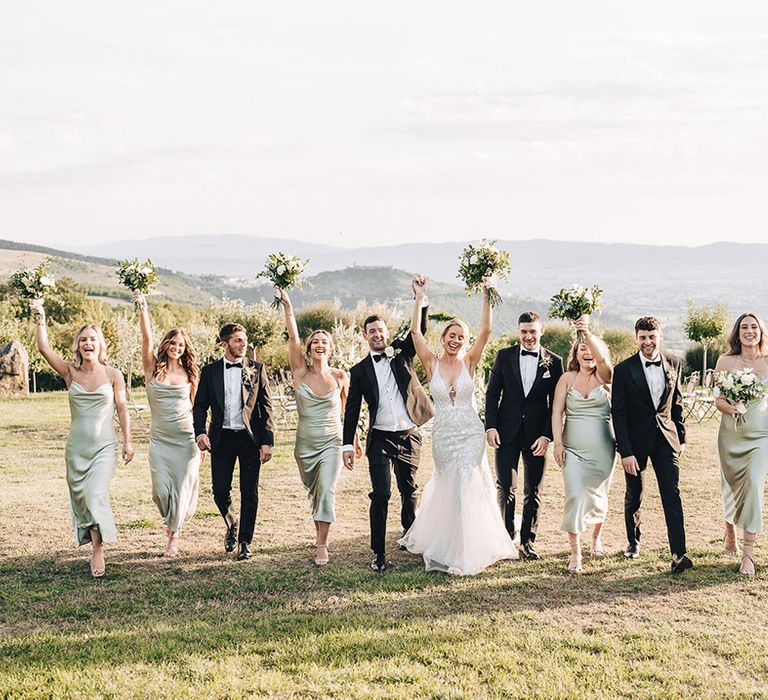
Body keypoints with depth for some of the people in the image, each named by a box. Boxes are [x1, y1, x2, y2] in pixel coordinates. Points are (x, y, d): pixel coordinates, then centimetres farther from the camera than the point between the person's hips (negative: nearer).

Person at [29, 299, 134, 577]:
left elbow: (122, 409, 2)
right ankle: (92, 538, 29)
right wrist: (40, 319, -17)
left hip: (104, 447, -3)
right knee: (79, 498, 10)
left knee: (97, 497, -16)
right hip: (76, 447, 3)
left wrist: (128, 442, 0)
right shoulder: (70, 372, 2)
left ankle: (98, 550, -9)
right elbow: (43, 347, -8)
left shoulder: (113, 375, -2)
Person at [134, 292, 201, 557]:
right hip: (160, 438, -1)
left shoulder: (189, 373, 6)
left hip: (186, 438, 1)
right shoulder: (153, 368, 2)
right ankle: (171, 519, 28)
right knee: (161, 488, -5)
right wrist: (143, 310, -25)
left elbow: (194, 406, 12)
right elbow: (147, 339, -12)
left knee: (183, 485, -1)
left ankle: (174, 535, 15)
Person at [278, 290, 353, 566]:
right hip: (305, 443, 2)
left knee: (326, 489, -17)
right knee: (313, 491, 16)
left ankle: (321, 545, -16)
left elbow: (347, 410, 9)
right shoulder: (300, 372, -4)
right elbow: (293, 338, -14)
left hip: (331, 442, -2)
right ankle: (319, 531, 40)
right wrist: (287, 306, -23)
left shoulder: (341, 377, -4)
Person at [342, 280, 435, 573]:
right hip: (380, 439, -2)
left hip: (410, 436, 2)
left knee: (409, 491, 15)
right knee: (380, 495, -8)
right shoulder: (359, 370, 4)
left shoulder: (402, 352, 7)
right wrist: (348, 444, -4)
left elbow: (419, 330, -6)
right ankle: (379, 554, -4)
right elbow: (352, 409, 2)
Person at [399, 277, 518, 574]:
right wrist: (419, 297, -11)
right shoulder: (432, 363, 0)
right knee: (447, 489, 12)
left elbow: (486, 332, -11)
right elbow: (415, 331, -9)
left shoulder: (469, 362, -1)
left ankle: (466, 550, 7)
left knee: (467, 490, -5)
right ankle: (448, 552, 31)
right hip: (443, 436, 1)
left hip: (471, 435, -1)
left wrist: (486, 297, -16)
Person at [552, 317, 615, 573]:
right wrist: (557, 442, -12)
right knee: (574, 496, -12)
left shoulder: (604, 377, 0)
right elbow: (557, 411, -2)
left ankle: (596, 537, 40)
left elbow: (603, 359, -23)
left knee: (598, 496, 13)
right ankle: (575, 553, -8)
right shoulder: (567, 378, 4)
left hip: (602, 448, 0)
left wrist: (588, 333, -37)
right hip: (573, 448, 0)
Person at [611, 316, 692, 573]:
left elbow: (677, 403, 14)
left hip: (666, 439, 2)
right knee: (634, 496, 13)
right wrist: (625, 452, -16)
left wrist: (681, 436, 13)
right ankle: (633, 541, 35)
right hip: (636, 441, -2)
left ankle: (678, 554, -13)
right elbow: (618, 414, -10)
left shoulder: (673, 364, 3)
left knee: (672, 495, -8)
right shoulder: (624, 370, -9)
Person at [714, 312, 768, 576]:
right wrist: (730, 408, -19)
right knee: (732, 486, 12)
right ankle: (730, 531, 41)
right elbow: (718, 399, 0)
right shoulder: (726, 361, 1)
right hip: (731, 433, 1)